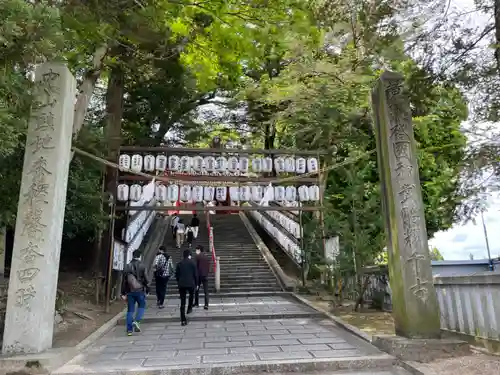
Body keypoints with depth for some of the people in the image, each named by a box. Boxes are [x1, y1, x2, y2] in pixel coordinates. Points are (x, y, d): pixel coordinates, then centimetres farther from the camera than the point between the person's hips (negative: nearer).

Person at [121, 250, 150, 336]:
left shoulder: (127, 267, 5)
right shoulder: (142, 266, -7)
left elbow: (124, 281, 7)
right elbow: (146, 279, -7)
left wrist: (123, 293, 12)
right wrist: (147, 290, 5)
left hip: (130, 292, 3)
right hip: (140, 291, -3)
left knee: (130, 310, 9)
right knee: (141, 306, 15)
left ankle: (129, 330, 9)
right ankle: (136, 321, -6)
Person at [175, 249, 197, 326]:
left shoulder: (179, 264, 4)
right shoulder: (192, 263, -3)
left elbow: (176, 275, 7)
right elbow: (195, 274, -2)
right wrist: (196, 283, 8)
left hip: (181, 284, 2)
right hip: (191, 283, -2)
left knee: (182, 302, 2)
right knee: (191, 295, 31)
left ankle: (183, 320, 1)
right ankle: (189, 308, 35)